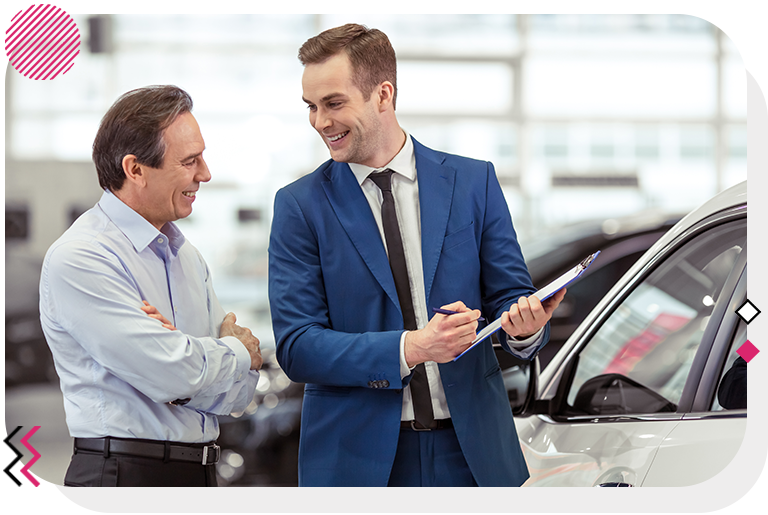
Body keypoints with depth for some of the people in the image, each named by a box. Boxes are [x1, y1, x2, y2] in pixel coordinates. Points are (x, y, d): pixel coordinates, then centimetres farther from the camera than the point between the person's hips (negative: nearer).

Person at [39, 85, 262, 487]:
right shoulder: (78, 259, -13)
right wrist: (237, 350, -2)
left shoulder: (186, 256, 12)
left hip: (202, 470, 7)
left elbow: (239, 394, 7)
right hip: (125, 474, -7)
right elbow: (175, 375, -21)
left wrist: (180, 354, -12)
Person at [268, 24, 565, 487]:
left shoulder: (474, 182, 4)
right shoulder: (301, 205, 0)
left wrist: (524, 326, -20)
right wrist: (409, 348, -22)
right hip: (357, 460, -1)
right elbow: (296, 346, -8)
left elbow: (511, 298, 5)